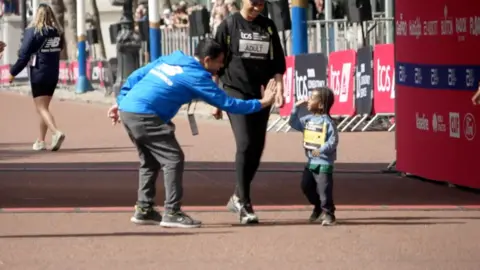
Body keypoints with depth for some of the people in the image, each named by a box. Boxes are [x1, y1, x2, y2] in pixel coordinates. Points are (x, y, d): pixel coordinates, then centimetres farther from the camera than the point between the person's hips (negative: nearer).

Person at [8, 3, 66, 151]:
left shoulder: (33, 31, -12)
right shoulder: (58, 32, 3)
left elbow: (24, 55, -12)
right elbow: (60, 49, 11)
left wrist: (13, 72, -3)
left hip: (38, 74, -6)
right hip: (53, 75, 6)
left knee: (41, 108, -6)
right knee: (44, 107, 16)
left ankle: (56, 132, -28)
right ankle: (40, 141, 21)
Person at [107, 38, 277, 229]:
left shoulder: (170, 60, 17)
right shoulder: (196, 76, -5)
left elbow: (135, 77, 18)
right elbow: (228, 104, -3)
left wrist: (120, 102, 24)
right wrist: (262, 103, 5)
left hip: (127, 110, 9)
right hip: (144, 116, -9)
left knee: (150, 160, 19)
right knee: (173, 158, -4)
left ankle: (144, 210, 22)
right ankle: (172, 213, -6)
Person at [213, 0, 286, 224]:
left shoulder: (268, 26, 9)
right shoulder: (229, 25, -1)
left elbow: (278, 62, 13)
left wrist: (279, 89, 0)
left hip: (261, 95, 4)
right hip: (235, 92, -4)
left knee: (257, 148, 5)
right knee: (245, 144, -16)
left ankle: (238, 197, 23)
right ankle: (244, 205, -13)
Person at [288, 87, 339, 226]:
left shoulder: (327, 122, -15)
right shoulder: (308, 119, 8)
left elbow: (333, 141, -19)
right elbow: (294, 123, 16)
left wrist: (321, 150, -32)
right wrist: (296, 108, 7)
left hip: (324, 162, -8)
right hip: (311, 161, 8)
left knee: (324, 188, -8)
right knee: (306, 186, 14)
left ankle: (328, 213, 1)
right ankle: (318, 207, 32)